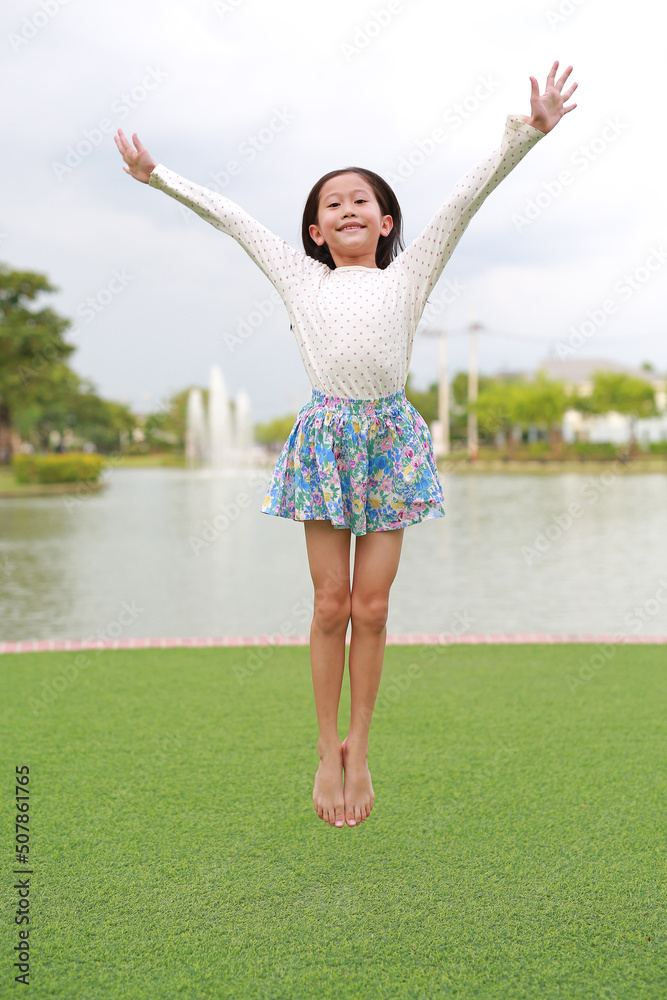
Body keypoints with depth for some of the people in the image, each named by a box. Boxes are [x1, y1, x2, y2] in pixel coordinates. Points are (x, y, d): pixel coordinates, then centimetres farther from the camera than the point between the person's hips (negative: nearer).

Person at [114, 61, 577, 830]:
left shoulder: (408, 274, 13)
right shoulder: (300, 276, 14)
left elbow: (467, 196, 6)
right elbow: (229, 216, 19)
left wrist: (524, 136, -2)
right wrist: (159, 177, 23)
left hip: (389, 436, 0)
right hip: (324, 435, 0)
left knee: (371, 606, 1)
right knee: (331, 604, 0)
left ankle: (359, 750, 16)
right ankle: (328, 750, 15)